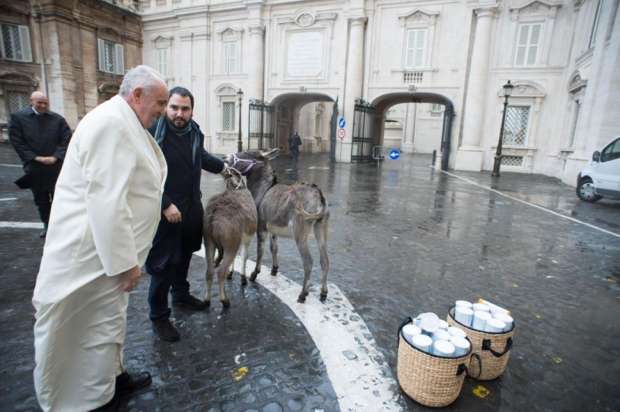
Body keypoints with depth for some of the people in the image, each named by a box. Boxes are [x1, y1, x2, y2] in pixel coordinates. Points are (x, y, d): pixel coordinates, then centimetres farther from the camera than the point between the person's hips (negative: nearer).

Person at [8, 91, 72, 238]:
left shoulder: (58, 119, 0)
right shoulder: (18, 117, 0)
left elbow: (66, 140, -2)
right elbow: (16, 141, -3)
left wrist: (56, 157, -14)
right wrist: (35, 158, -12)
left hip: (56, 166, -1)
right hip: (34, 168, 1)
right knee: (41, 199, 12)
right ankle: (47, 224, 25)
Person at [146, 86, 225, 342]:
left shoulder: (194, 132, 3)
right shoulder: (153, 133, -19)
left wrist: (223, 166, 35)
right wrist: (165, 205, -22)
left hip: (191, 208, 7)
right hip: (164, 211, -7)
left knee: (184, 256, 22)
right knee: (163, 264, 1)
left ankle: (181, 295, 44)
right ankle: (159, 317, 18)